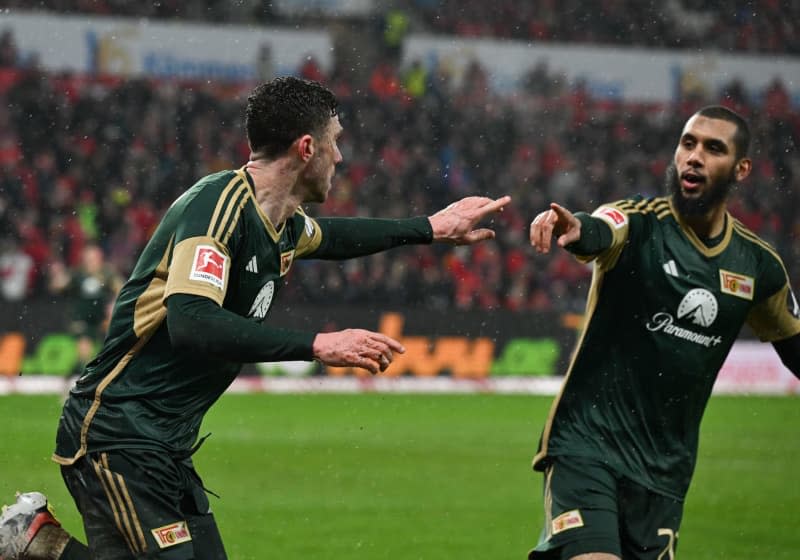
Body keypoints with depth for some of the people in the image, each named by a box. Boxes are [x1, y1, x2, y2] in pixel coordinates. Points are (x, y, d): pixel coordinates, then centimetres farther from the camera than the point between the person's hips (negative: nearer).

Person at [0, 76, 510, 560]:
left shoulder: (283, 224, 10)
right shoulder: (220, 203, -17)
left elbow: (327, 236, 37)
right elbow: (191, 324, -31)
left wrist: (431, 228, 39)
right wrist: (319, 345, -30)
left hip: (168, 450, 9)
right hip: (116, 437, -9)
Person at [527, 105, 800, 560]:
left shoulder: (758, 265, 5)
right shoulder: (642, 223, -9)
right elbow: (599, 234, -34)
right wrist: (576, 229, -56)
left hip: (666, 467, 5)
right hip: (586, 446, -5)